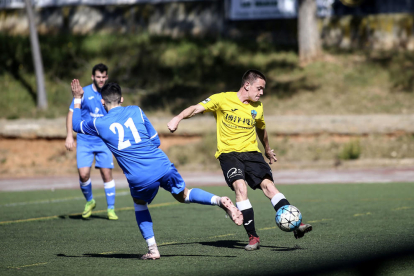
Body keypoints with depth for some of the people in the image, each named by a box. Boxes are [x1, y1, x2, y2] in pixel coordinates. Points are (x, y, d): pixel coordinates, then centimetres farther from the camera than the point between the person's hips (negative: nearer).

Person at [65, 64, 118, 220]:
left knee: (107, 174, -5)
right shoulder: (84, 93, -4)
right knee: (83, 174, -10)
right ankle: (89, 201, 18)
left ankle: (111, 209, 9)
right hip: (84, 141, -1)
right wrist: (69, 136, -6)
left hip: (104, 141, 1)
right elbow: (71, 113, 1)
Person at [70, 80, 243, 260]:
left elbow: (77, 125, 28)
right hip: (162, 165, 2)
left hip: (140, 178, -2)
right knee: (183, 195, 24)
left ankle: (152, 250, 17)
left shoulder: (99, 124, 5)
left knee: (139, 203, 28)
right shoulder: (135, 111, 10)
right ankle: (219, 201, -1)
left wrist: (77, 99, 36)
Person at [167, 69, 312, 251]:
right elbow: (196, 108, -8)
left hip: (251, 152, 3)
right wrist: (178, 118, -26)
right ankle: (253, 237, -23)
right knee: (240, 187, -25)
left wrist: (267, 150, 43)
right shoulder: (223, 99, -4)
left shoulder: (257, 107, 10)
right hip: (228, 153, -3)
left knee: (268, 185, -17)